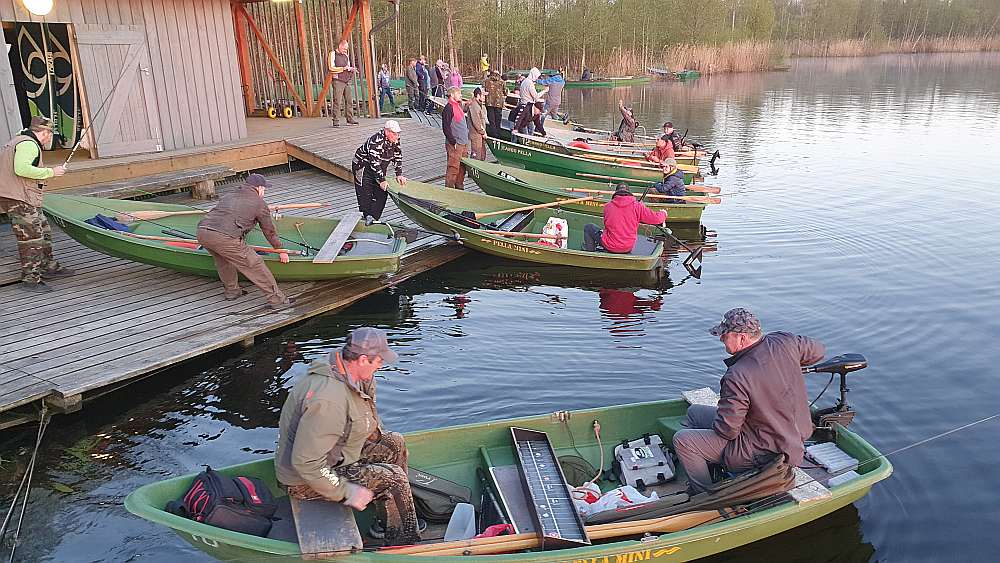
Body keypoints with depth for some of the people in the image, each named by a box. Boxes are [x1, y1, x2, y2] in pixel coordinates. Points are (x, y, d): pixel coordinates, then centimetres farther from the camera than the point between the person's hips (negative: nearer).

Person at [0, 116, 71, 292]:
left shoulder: (17, 140, 21)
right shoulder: (28, 144, -13)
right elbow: (22, 169, -27)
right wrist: (50, 172, -19)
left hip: (23, 199, 11)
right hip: (19, 199, -11)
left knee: (43, 230, 19)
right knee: (31, 237, -8)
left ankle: (49, 267, 30)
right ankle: (30, 278, -4)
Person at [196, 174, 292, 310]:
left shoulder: (229, 195, 31)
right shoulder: (259, 203, 12)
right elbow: (270, 231, 19)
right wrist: (281, 251, 34)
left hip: (202, 232, 7)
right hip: (226, 238, -7)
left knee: (222, 260, 33)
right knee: (254, 265, 2)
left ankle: (231, 291, 44)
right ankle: (276, 300, 6)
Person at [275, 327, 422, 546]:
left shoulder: (338, 367, -4)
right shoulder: (329, 400, -36)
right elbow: (306, 463, -34)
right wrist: (346, 492, -27)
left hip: (328, 455, 10)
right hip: (306, 481, -10)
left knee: (395, 443, 10)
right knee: (394, 477, -14)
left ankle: (387, 522, 19)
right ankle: (405, 546, 8)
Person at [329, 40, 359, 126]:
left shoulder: (346, 56, 19)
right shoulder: (333, 54, -1)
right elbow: (331, 68, -9)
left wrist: (351, 69, 1)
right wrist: (343, 68, -14)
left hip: (347, 81, 6)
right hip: (338, 81, -6)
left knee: (349, 100, 4)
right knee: (337, 101, -8)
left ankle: (350, 119, 12)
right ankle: (336, 121, -6)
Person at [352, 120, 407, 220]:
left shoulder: (395, 140, -8)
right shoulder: (376, 141, -32)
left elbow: (397, 156, 2)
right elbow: (374, 162, -33)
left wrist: (399, 174, -4)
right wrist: (382, 180, -32)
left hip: (379, 170, 8)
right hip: (363, 167, -8)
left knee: (382, 194, 4)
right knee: (365, 197, -7)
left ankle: (374, 219, 11)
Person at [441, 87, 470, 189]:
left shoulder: (458, 106, 17)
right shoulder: (448, 108, -13)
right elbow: (446, 127, -18)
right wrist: (453, 142, -19)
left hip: (463, 143, 9)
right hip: (455, 144, -9)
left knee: (462, 167, 14)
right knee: (453, 168, -6)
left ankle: (459, 187, 24)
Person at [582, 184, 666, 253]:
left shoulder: (608, 206, -8)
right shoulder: (637, 206, -10)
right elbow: (655, 218, -8)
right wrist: (663, 213, 15)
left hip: (610, 246, -2)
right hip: (628, 248, 2)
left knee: (588, 227, 18)